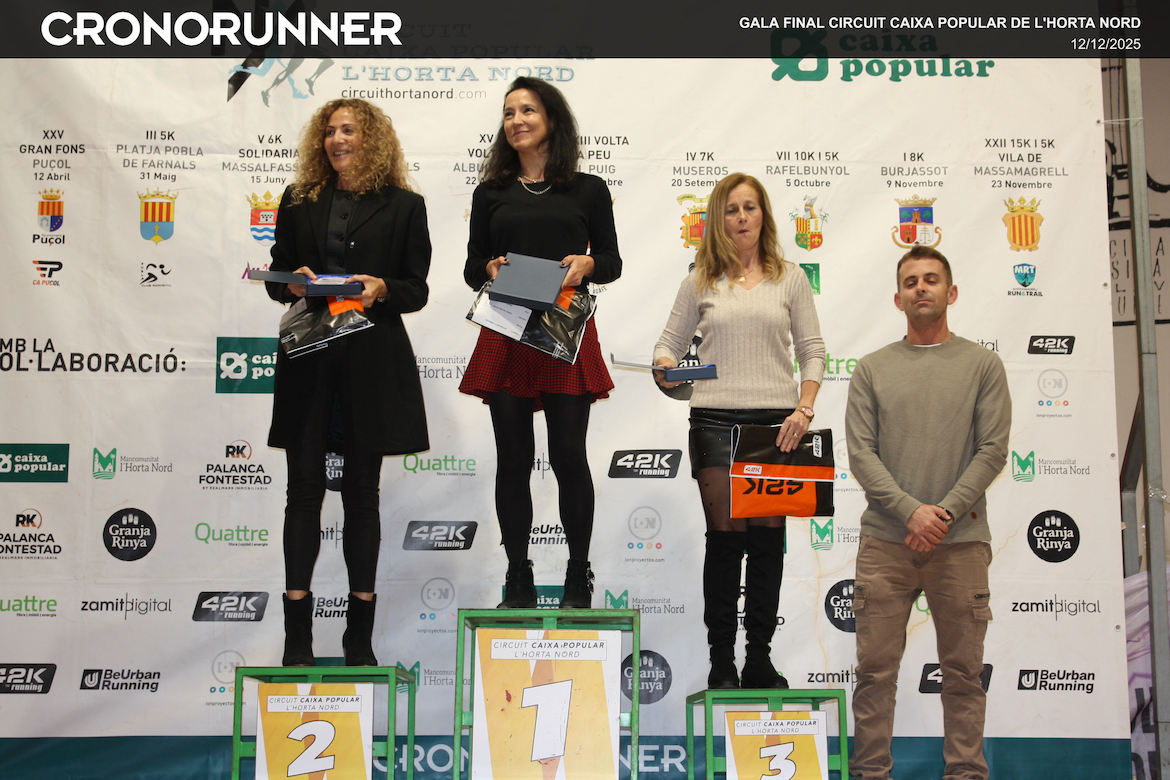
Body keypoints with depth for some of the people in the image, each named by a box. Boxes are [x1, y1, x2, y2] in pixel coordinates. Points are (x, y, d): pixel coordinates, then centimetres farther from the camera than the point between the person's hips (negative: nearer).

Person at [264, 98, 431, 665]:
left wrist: (382, 289, -16)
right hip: (308, 358, 2)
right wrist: (293, 283, -9)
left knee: (362, 491, 4)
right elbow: (276, 278, 13)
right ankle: (297, 635, 5)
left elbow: (418, 290, 4)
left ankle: (360, 637, 14)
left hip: (372, 361, -1)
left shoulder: (403, 206, 6)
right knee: (304, 487, -1)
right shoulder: (299, 202, 12)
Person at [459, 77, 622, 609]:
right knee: (513, 458, 3)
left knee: (568, 454, -3)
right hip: (506, 337, 2)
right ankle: (518, 585, 14)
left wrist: (587, 264, -11)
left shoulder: (588, 190, 10)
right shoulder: (491, 194, 13)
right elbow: (471, 268, 13)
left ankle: (578, 584, 11)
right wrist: (489, 268, -9)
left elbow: (612, 262, 10)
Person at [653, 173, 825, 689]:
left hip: (776, 423, 1)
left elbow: (812, 351, 8)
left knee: (769, 539, 3)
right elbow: (671, 343, 13)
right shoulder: (701, 282, 9)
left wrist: (804, 410, -5)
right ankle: (721, 663, 7)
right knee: (725, 539, -2)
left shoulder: (790, 278, 10)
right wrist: (664, 369, -11)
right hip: (716, 420, -1)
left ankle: (760, 659, 13)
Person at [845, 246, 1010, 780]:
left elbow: (992, 450, -1)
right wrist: (911, 510, -12)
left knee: (963, 673, 7)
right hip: (885, 540, 1)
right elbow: (861, 454, 1)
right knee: (875, 670, 3)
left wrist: (945, 513, -12)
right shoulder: (872, 369, 8)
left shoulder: (981, 364, 7)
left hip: (961, 540, 0)